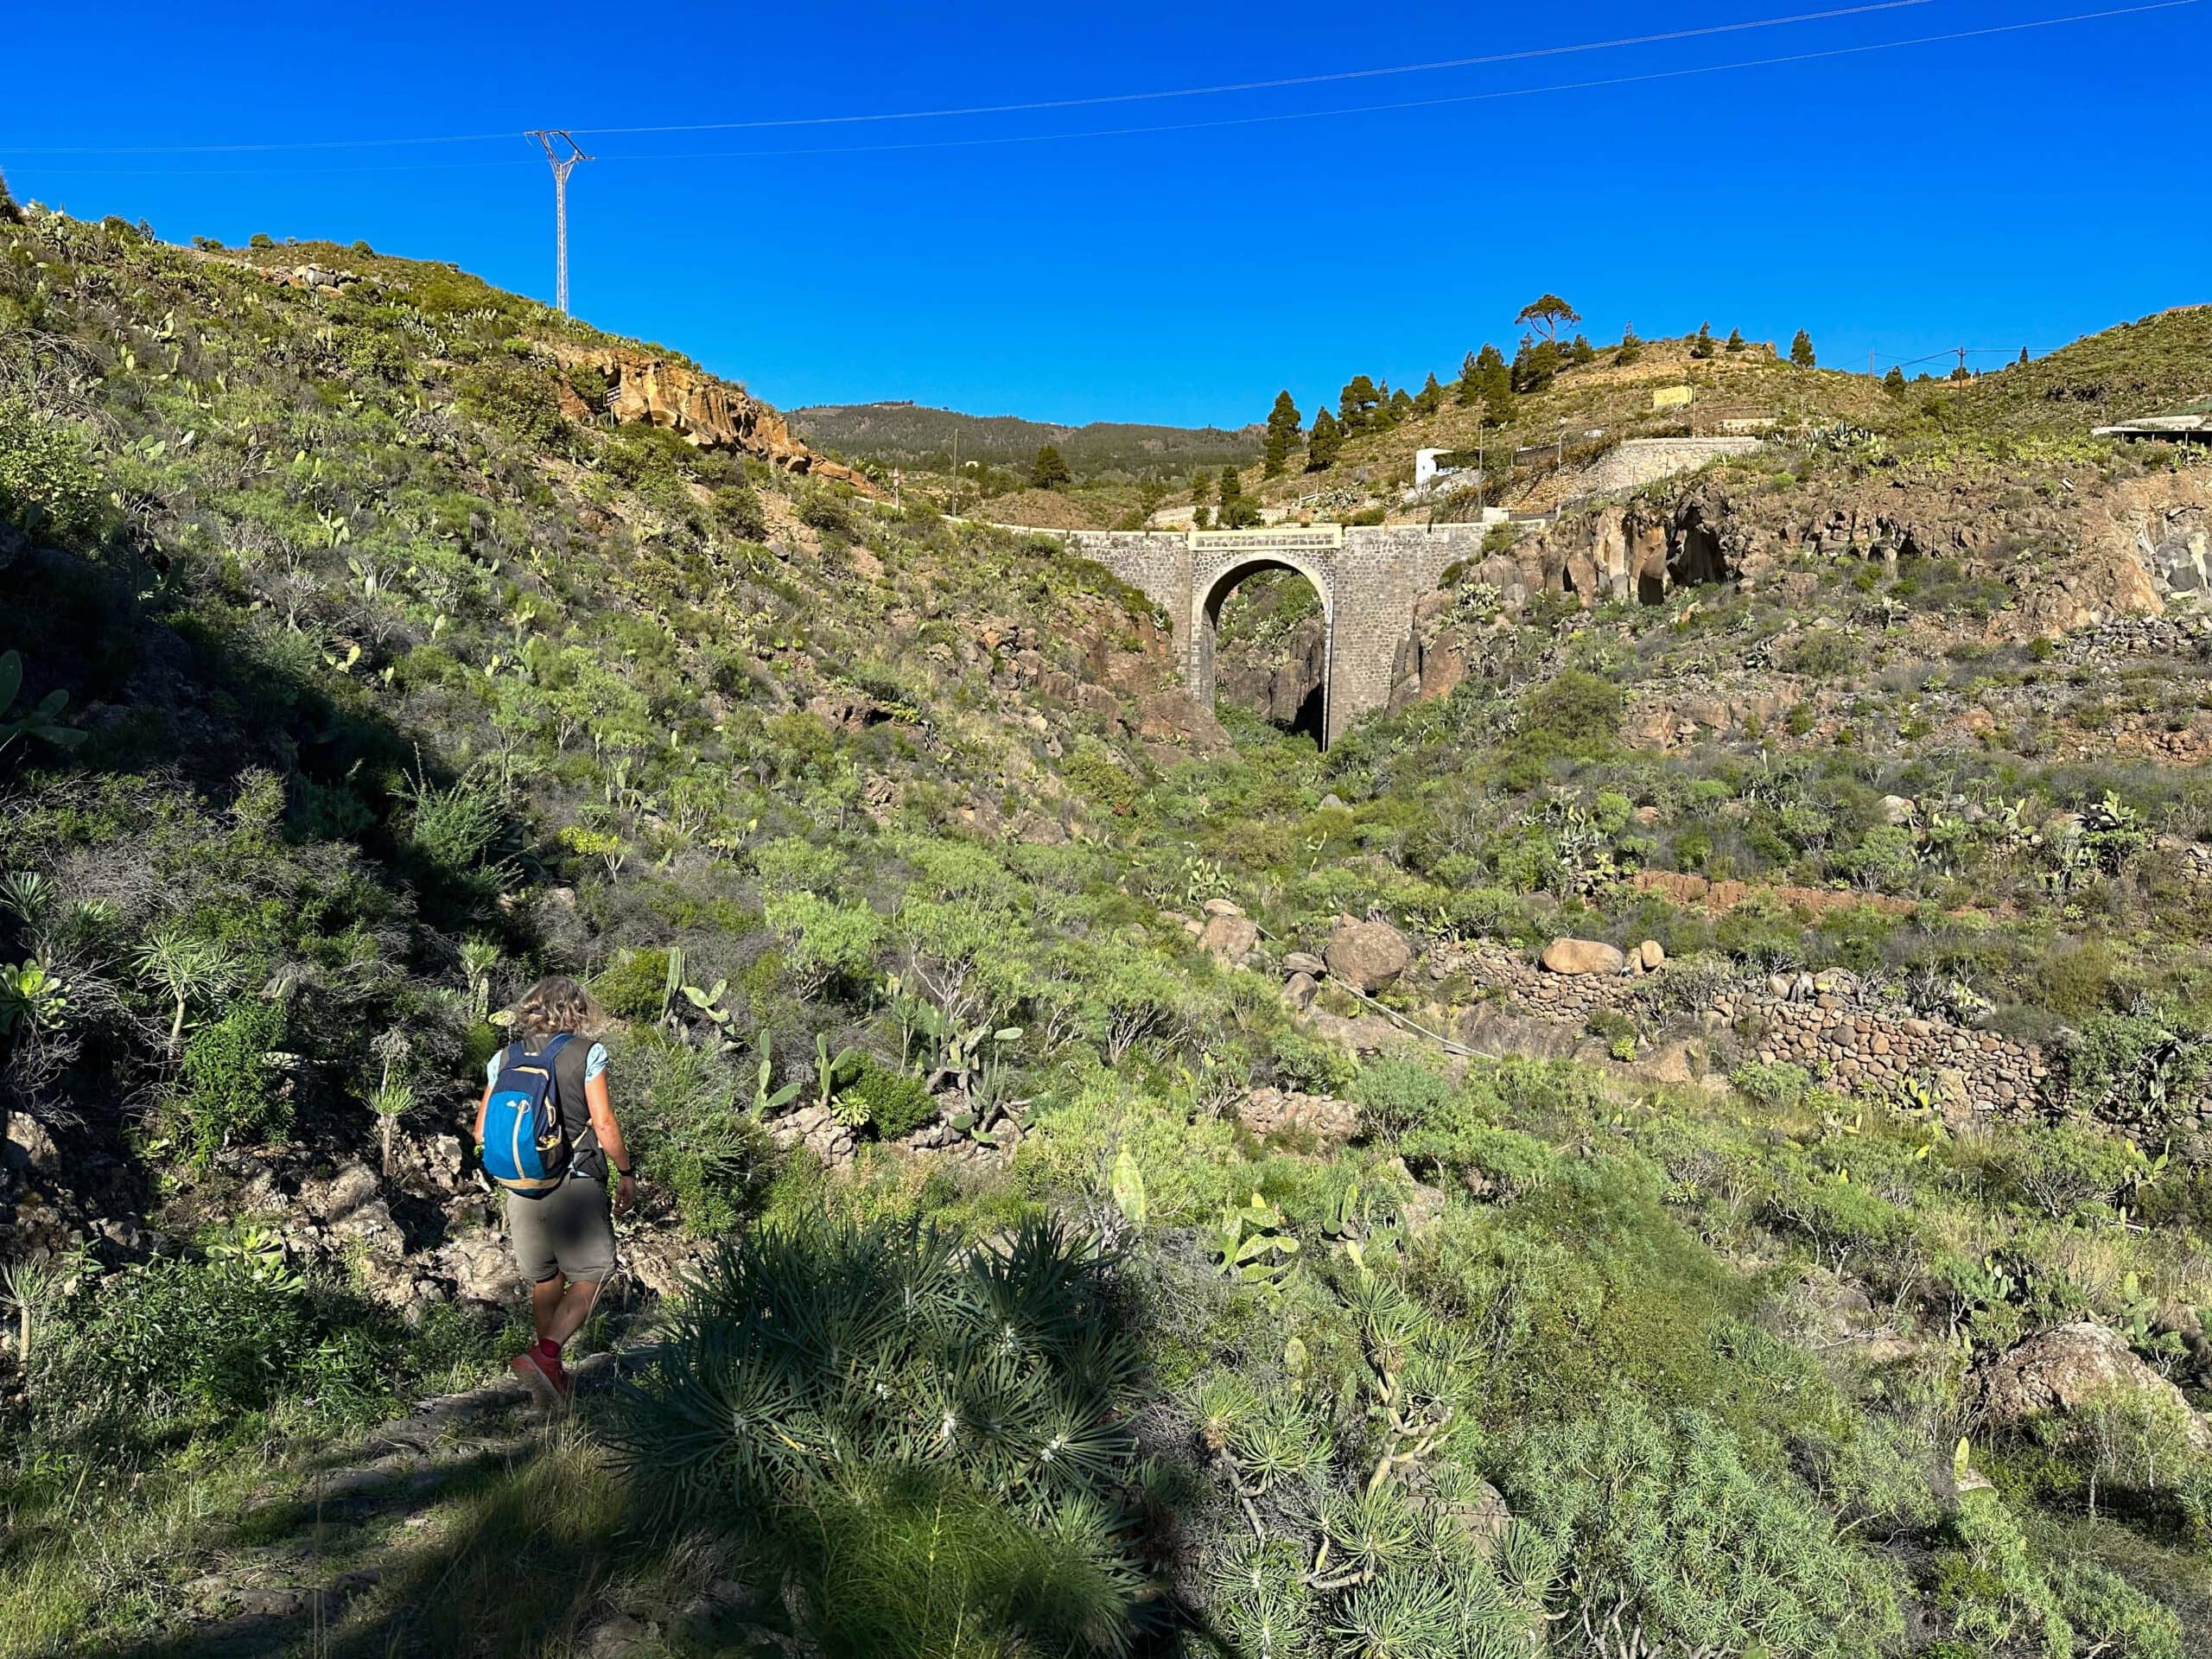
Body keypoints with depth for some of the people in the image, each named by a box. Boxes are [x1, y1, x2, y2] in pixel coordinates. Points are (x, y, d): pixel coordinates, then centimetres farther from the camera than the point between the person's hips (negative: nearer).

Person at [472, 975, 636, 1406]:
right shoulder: (586, 1054, -6)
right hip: (576, 1187, -5)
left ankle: (555, 1378, 27)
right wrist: (626, 1173, 3)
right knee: (589, 1278, 4)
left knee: (544, 1281, 17)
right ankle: (545, 1354, -15)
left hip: (522, 1189, 5)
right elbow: (604, 1126, -9)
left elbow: (482, 1134, 7)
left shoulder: (503, 1059, 6)